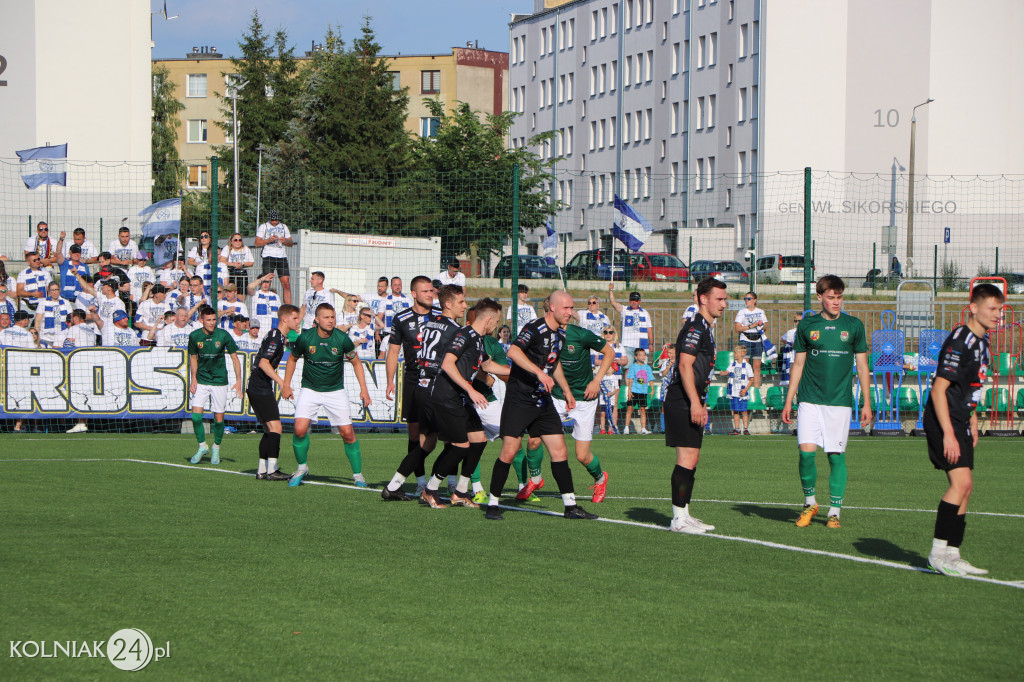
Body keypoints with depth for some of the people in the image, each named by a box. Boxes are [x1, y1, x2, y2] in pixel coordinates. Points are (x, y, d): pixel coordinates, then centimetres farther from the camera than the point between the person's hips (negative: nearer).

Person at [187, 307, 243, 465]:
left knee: (219, 419, 0)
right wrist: (193, 379, -1)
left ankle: (216, 448, 22)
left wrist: (238, 380, -8)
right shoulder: (194, 336, -3)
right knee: (196, 415, -11)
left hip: (219, 381, -1)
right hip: (201, 381, 1)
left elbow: (234, 358, -1)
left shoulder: (223, 335, -9)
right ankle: (202, 446, 9)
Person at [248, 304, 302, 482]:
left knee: (270, 430, 12)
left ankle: (262, 470, 13)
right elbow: (264, 363, -26)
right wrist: (283, 384, -29)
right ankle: (271, 470, -16)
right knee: (275, 427, -14)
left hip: (257, 388, 11)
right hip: (260, 389, -11)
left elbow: (258, 358, 28)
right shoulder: (276, 337, -15)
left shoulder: (277, 336, 17)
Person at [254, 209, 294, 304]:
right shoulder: (263, 227, 8)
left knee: (286, 283, -6)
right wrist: (269, 240, -14)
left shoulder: (284, 227, 19)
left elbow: (291, 243, 20)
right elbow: (257, 243, 0)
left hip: (282, 256, 3)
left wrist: (285, 241, -3)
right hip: (268, 257, -3)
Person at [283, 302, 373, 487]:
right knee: (300, 429, -16)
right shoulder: (305, 338, -11)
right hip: (310, 390, 0)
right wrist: (286, 385, 9)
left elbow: (356, 363, 4)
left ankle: (358, 475, 8)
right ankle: (302, 468, 8)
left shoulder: (342, 338, -12)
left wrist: (363, 389, -1)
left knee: (347, 433, -8)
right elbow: (293, 359, 9)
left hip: (335, 391, 0)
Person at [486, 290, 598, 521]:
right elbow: (513, 351, -32)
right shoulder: (535, 328, -15)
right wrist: (540, 372, -38)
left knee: (560, 451, 2)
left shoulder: (561, 333, 10)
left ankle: (570, 506, 6)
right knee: (509, 452, -10)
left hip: (543, 401, 7)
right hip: (519, 400, -7)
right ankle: (493, 503, 3)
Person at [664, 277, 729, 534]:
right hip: (683, 404, -10)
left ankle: (684, 515, 17)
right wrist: (695, 403, -25)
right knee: (687, 459, -11)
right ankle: (679, 519, -10)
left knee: (692, 459, 12)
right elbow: (684, 365, -21)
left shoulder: (705, 328, 20)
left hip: (692, 404, 10)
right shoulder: (695, 328, -13)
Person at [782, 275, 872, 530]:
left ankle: (834, 511, 8)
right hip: (810, 400, 0)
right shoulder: (807, 325, 6)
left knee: (836, 456, -1)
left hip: (840, 401, 0)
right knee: (806, 451, -11)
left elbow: (862, 366, 9)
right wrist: (788, 401, 8)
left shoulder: (854, 326, 5)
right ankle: (809, 502, 9)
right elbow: (798, 364, 12)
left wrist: (867, 403, 5)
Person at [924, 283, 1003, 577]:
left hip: (960, 422, 10)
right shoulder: (959, 342, -17)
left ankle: (952, 555, 13)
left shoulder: (981, 341, 14)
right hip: (943, 421, -10)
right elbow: (938, 389, -20)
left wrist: (972, 426, 22)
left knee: (964, 487, 8)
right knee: (961, 482, -18)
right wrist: (948, 434, -24)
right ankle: (938, 552, -14)